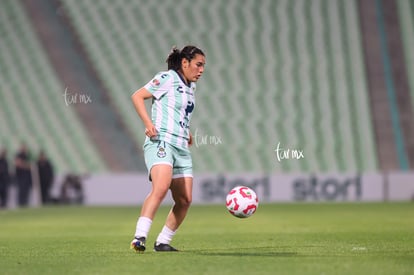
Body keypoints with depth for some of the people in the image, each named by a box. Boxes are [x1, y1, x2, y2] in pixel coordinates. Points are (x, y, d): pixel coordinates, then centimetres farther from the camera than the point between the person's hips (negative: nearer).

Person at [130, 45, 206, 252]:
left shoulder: (190, 87, 20)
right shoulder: (167, 78, -4)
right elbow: (137, 96, -7)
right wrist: (148, 123, -18)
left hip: (181, 148, 9)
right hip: (161, 142, -9)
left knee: (184, 200, 2)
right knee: (161, 188, -30)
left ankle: (162, 242, 13)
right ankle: (139, 237, -34)